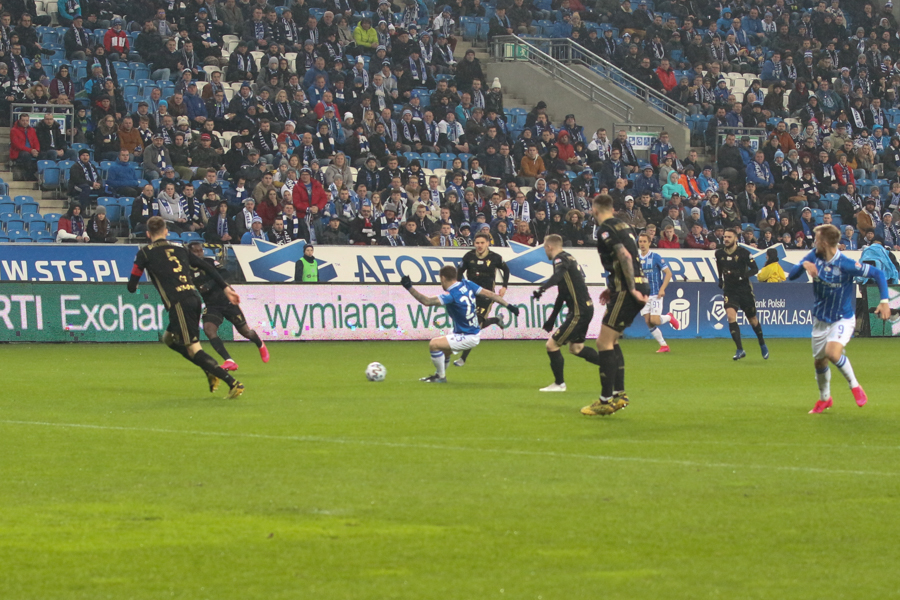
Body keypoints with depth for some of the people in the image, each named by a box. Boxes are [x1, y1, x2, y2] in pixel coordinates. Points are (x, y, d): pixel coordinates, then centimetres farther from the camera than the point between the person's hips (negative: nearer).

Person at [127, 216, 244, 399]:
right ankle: (211, 372, 14)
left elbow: (131, 286, 7)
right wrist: (226, 288, 17)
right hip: (195, 298, 7)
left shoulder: (145, 253, 6)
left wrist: (133, 286, 31)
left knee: (194, 350, -8)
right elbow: (207, 267, 16)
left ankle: (233, 383, -20)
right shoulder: (179, 250, 21)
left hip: (179, 304, -7)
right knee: (169, 339, 24)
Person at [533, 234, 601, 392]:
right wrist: (552, 318, 29)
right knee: (575, 347, 23)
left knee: (552, 344, -5)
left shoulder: (561, 259, -12)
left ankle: (559, 384, 6)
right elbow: (562, 294, 26)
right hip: (586, 307, 10)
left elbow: (558, 275, -37)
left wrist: (543, 288, -53)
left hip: (579, 311, -10)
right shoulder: (568, 258, 19)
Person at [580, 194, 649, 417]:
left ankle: (606, 400, -8)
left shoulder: (605, 229, -9)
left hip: (627, 292, -9)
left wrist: (631, 289, -21)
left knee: (604, 342, -7)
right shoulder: (623, 226, 18)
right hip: (639, 287, 9)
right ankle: (619, 394, 17)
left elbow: (625, 256, -21)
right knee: (612, 341, 18)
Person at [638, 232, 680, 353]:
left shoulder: (655, 257, -7)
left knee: (654, 320, -15)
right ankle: (663, 345, 10)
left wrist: (662, 289, -17)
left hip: (655, 294, -5)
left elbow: (668, 273, -8)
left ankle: (669, 317, 17)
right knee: (649, 323, -2)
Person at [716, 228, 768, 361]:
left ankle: (762, 344, 35)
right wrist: (720, 280, 14)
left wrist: (744, 275, -26)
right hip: (729, 290, 2)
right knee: (731, 316, -19)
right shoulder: (719, 253, 1)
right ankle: (740, 350, -16)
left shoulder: (743, 252, -10)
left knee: (752, 319, 10)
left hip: (744, 289, -2)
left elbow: (755, 269, -10)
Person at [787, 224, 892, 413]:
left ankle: (854, 386, -6)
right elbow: (791, 276, -5)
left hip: (843, 318, -6)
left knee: (833, 352, -30)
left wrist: (884, 301, -25)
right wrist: (804, 265, -26)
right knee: (819, 361, 13)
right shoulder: (814, 257, -6)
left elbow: (878, 273, -15)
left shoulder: (846, 264, -22)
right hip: (820, 319, 6)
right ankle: (824, 399, 38)